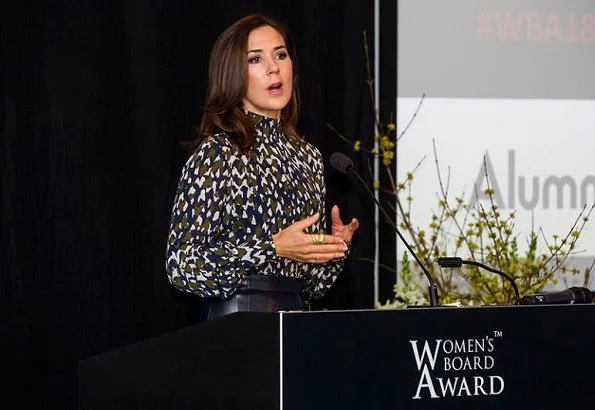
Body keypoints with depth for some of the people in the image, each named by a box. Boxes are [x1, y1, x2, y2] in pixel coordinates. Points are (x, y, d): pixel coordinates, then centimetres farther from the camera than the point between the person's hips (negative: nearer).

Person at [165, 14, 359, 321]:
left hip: (296, 318, 6)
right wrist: (274, 248, -20)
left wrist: (336, 245, -4)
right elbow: (182, 264, -14)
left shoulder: (307, 156, 10)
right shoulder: (217, 152, -8)